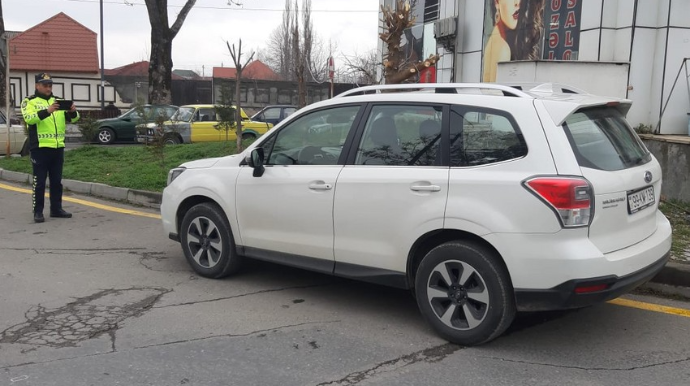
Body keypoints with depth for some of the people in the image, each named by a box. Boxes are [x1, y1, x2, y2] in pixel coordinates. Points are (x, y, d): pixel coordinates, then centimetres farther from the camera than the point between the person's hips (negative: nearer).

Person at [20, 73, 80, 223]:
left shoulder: (57, 100, 14)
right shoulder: (30, 102, -1)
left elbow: (72, 118, 8)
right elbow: (29, 118, -19)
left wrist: (73, 111, -16)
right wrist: (47, 111, -34)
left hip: (58, 147, 5)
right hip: (40, 148, -5)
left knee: (56, 181, 11)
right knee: (39, 181, -1)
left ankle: (56, 209, 20)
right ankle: (38, 212, 4)